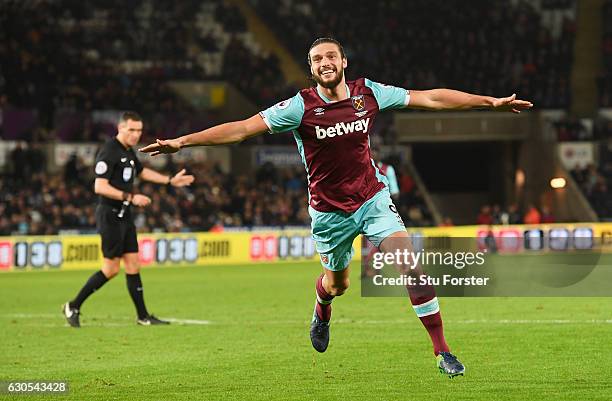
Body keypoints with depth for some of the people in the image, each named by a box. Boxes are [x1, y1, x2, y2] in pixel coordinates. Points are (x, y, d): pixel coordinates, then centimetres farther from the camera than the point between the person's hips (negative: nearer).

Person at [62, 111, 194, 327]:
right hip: (110, 216, -9)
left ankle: (143, 316, 9)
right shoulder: (109, 152, -16)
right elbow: (100, 187, -23)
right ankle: (73, 307, 4)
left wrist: (170, 180, 32)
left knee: (133, 264, 7)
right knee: (111, 269, -6)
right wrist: (131, 197, -25)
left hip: (124, 215, 9)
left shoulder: (128, 151, 13)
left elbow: (141, 171, 33)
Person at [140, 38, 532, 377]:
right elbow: (241, 128, -19)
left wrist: (491, 102, -2)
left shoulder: (368, 93, -9)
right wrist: (182, 141, -26)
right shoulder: (301, 106, -16)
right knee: (337, 283, 15)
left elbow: (432, 98, -2)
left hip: (373, 197, 1)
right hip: (329, 209, -1)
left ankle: (442, 351, -11)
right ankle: (322, 312, 56)